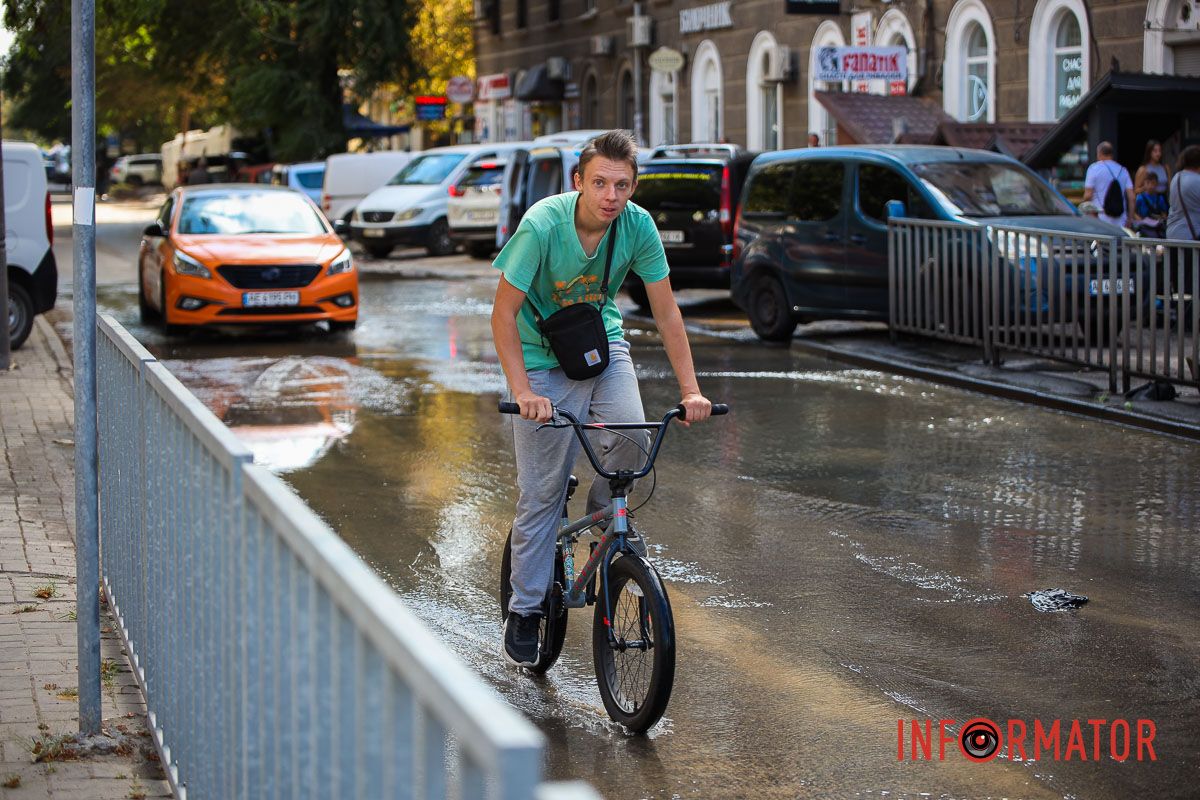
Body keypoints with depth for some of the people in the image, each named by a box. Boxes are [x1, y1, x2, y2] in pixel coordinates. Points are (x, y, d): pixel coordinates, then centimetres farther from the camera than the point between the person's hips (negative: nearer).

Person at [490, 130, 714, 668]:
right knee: (541, 493, -3)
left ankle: (603, 513, 8)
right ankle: (524, 611, 13)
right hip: (544, 361, -3)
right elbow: (504, 313, -22)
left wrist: (690, 389, -15)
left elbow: (666, 311, -8)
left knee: (632, 437, -25)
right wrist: (522, 391, -31)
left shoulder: (638, 225, -15)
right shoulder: (543, 224, -26)